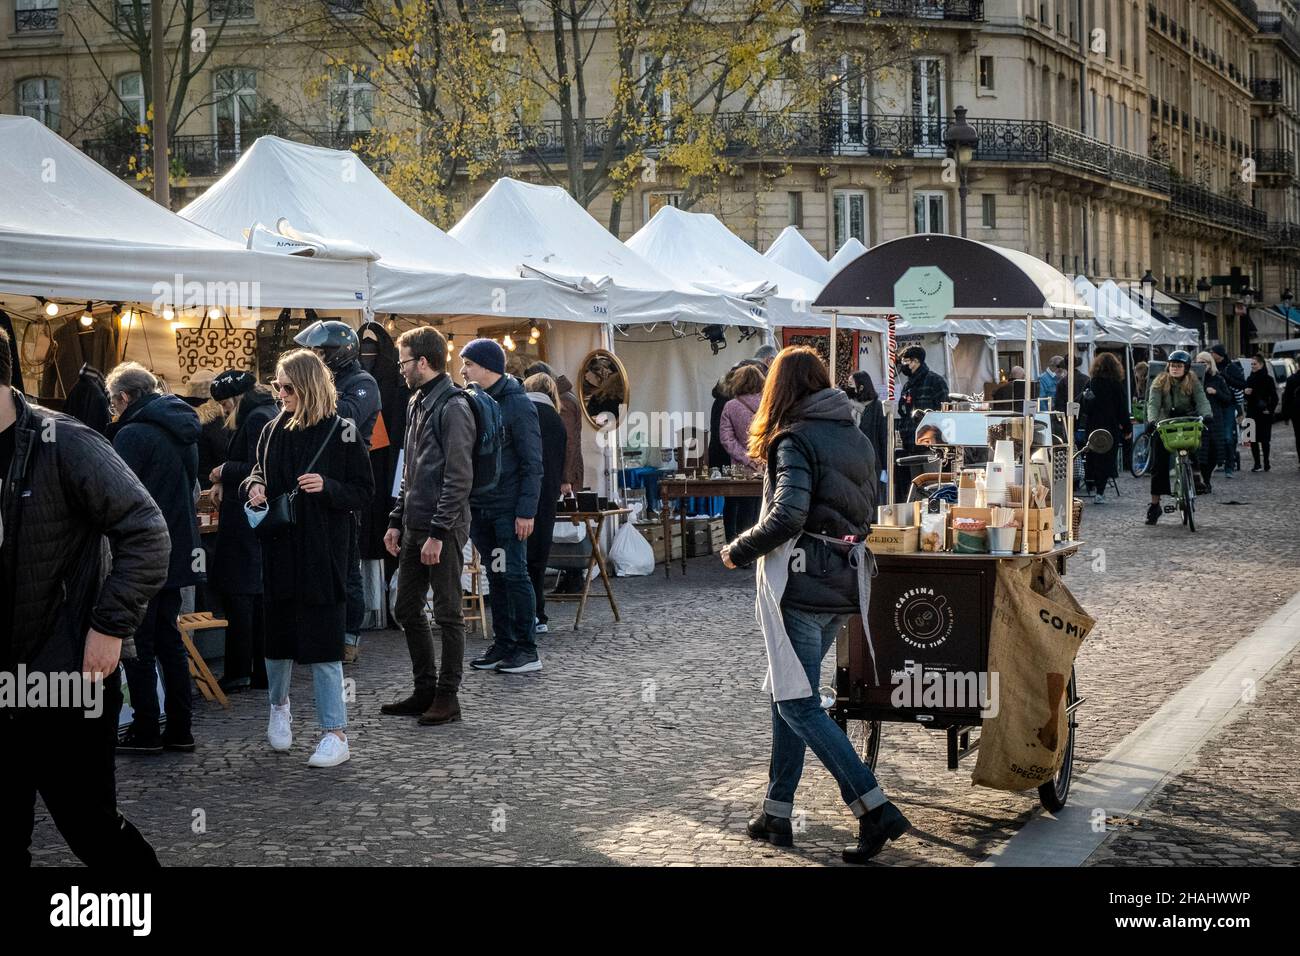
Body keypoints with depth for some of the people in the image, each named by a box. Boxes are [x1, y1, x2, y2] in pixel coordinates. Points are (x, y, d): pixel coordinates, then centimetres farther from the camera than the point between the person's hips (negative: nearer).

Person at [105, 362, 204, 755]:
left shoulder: (134, 435, -16)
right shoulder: (183, 432, 12)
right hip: (178, 552, 8)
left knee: (138, 644, 0)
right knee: (168, 639, 14)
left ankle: (145, 731, 3)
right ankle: (179, 728, 15)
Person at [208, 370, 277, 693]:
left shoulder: (256, 419, -15)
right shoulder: (269, 414, 16)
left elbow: (256, 470, -22)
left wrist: (224, 471, -7)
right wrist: (225, 481, 11)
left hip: (247, 518, -10)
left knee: (236, 592, -4)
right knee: (259, 594, 12)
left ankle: (238, 672, -1)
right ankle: (263, 672, 15)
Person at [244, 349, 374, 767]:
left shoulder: (339, 431, -6)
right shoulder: (273, 431, 7)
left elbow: (363, 491, -4)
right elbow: (259, 471, 23)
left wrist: (327, 486, -21)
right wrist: (255, 486, 0)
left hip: (323, 550, -5)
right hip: (279, 548, 5)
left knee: (322, 640, -5)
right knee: (277, 634, 12)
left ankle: (336, 733, 1)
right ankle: (279, 706, 39)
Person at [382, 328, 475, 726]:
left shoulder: (452, 407, -14)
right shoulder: (416, 403, 15)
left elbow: (459, 478, -19)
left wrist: (438, 533, -21)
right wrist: (397, 521, 17)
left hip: (443, 530, -9)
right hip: (414, 528, 9)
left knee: (448, 614, 1)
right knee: (406, 610, 13)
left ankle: (447, 697, 9)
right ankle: (425, 690, 23)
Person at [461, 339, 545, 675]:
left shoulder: (517, 404, -10)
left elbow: (532, 464, -12)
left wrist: (527, 511, -17)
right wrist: (464, 503, 10)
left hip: (508, 508, -7)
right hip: (479, 506, 7)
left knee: (514, 574, -6)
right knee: (496, 576, 11)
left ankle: (527, 650, 0)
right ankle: (502, 645, 17)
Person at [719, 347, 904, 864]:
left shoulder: (795, 439, -12)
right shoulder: (857, 438, 12)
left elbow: (788, 515, -22)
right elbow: (865, 514, 16)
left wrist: (739, 551, -9)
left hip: (801, 583, -8)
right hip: (844, 584, 8)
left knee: (798, 703, -4)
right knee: (787, 691, 17)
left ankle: (876, 810, -11)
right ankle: (777, 812, 18)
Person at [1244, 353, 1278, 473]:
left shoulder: (1268, 379, -4)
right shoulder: (1249, 379, 11)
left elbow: (1274, 397, -5)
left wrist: (1270, 409, -14)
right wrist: (1245, 392, -2)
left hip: (1264, 414, -5)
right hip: (1251, 413, 5)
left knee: (1264, 439, -1)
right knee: (1253, 439, 1)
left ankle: (1266, 463, 8)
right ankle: (1257, 464, 7)